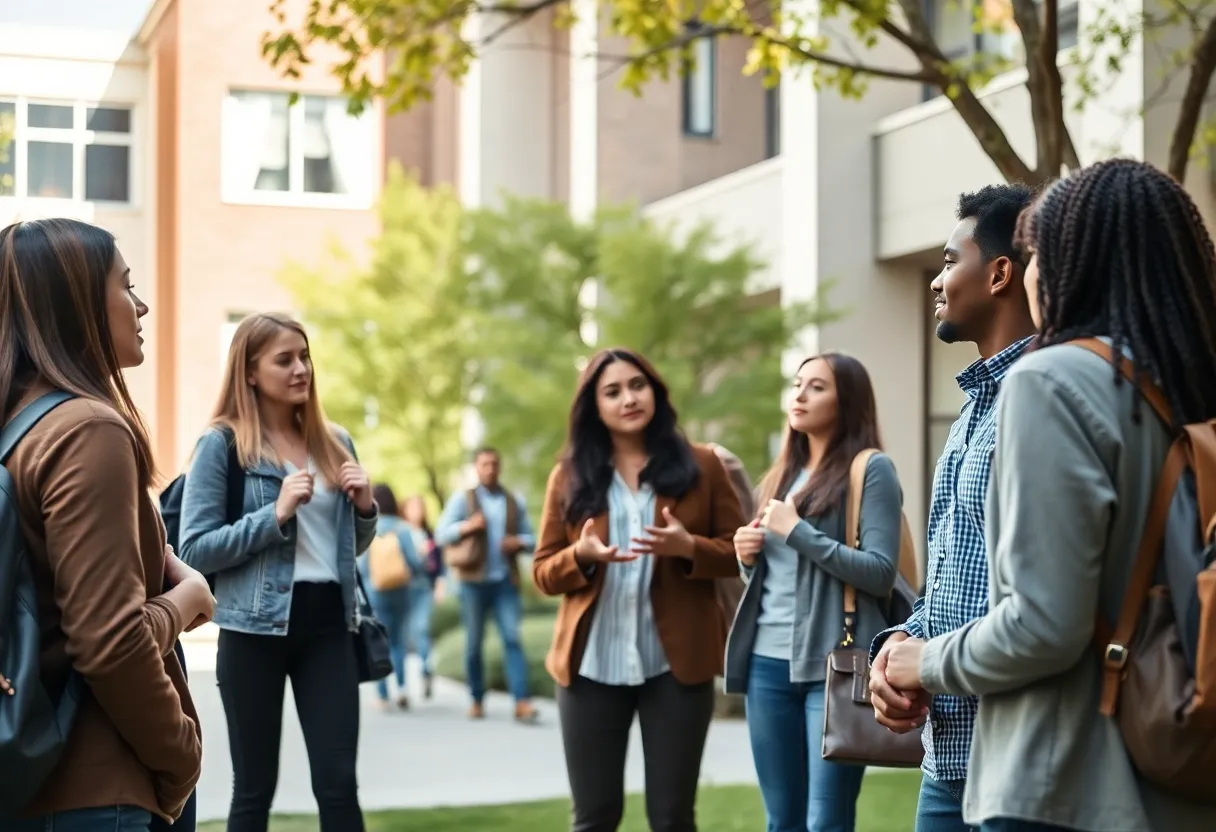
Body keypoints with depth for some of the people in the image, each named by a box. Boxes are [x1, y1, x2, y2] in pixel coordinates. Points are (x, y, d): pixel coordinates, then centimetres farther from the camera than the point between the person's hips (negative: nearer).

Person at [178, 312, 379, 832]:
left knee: (339, 784, 0)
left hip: (328, 623, 4)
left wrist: (365, 507, 0)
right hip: (255, 628, -4)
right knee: (254, 787, 6)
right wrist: (276, 513, -19)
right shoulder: (222, 443, -5)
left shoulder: (335, 443, 11)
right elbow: (193, 549, -11)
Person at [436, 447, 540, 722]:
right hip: (474, 580, -1)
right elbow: (442, 534, -1)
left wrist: (519, 542, -6)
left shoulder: (515, 502, 14)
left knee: (512, 639, -11)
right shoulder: (462, 499, 6)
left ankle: (522, 703, -18)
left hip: (506, 581, 1)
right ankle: (477, 701, 14)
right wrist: (467, 526, -19)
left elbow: (530, 538, 17)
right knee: (474, 643, 4)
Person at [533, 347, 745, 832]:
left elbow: (738, 551, 5)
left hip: (676, 663, -1)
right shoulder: (569, 477, 7)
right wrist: (580, 555, -13)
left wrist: (687, 547, -15)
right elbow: (543, 573, 8)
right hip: (591, 665, 1)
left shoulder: (700, 465, 5)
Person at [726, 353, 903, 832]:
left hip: (835, 665, -7)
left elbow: (881, 573, -12)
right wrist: (748, 557, 4)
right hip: (768, 663, 7)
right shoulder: (783, 474, 18)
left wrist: (798, 532, -13)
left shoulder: (871, 470, -3)